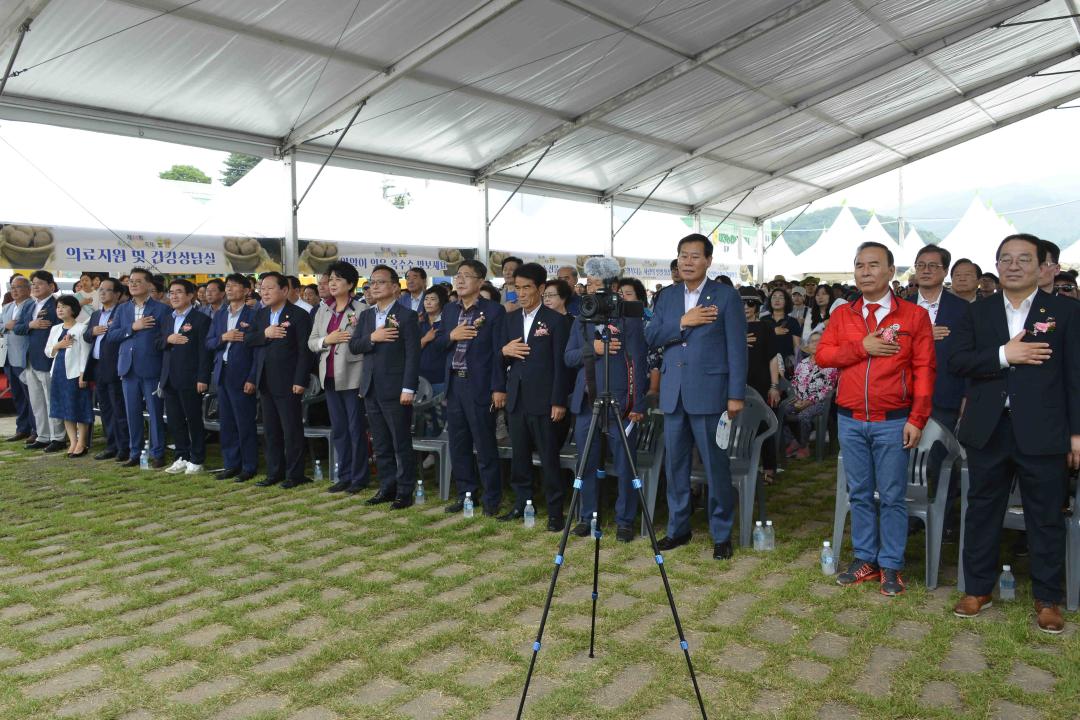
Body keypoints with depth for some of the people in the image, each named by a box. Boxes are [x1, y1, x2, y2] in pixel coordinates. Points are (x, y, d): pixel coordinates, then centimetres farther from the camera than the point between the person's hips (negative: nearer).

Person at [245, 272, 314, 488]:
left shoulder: (299, 315, -8)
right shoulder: (260, 314, 13)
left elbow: (304, 351, -12)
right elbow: (247, 339, 7)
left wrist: (300, 381, -17)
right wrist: (264, 334, -13)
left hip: (287, 382, -7)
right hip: (265, 382, 7)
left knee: (292, 430, 0)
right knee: (271, 430, 12)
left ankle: (295, 474, 9)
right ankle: (274, 472, 22)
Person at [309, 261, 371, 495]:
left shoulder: (361, 310, -6)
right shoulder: (323, 310, 12)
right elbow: (311, 342, 9)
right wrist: (326, 340, -8)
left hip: (352, 377, -6)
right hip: (330, 377, 6)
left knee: (356, 428, 1)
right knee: (338, 429, 12)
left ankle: (359, 477, 12)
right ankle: (344, 476, 22)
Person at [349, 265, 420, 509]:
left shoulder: (407, 316, -6)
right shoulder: (366, 316, 14)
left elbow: (413, 355, -11)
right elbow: (353, 346, 6)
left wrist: (408, 388, -17)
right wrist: (372, 338, -13)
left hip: (395, 390, -6)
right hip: (371, 389, 6)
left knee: (402, 444, 0)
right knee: (380, 445, 12)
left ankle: (404, 492, 8)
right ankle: (387, 487, 22)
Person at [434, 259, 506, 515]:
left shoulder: (494, 310, -6)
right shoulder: (449, 310, 12)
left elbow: (499, 351, -10)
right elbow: (438, 343, 11)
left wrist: (499, 388, -15)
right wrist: (451, 335, -10)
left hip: (479, 386, -6)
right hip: (453, 385, 6)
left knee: (485, 445, 0)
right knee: (458, 445, 13)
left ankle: (491, 498, 12)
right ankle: (466, 494, 25)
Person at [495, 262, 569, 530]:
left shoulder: (555, 320, -4)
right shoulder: (509, 319, 11)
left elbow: (560, 364, -6)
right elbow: (501, 361, 14)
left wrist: (559, 401, -11)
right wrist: (504, 352, -9)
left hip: (542, 399, -5)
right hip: (516, 397, 5)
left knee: (549, 457, -1)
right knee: (519, 455, 12)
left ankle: (555, 511, 7)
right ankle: (522, 503, 24)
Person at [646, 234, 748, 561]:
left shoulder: (726, 296, -1)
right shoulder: (667, 298, 13)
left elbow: (737, 348, -5)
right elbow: (650, 337, 4)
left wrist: (736, 395, -10)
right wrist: (681, 323, -11)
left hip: (708, 393, -5)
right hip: (673, 394, 5)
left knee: (716, 467, 1)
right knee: (675, 464, 11)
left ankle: (721, 534, 14)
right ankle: (678, 528, 24)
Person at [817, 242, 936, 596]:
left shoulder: (914, 315, -1)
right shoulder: (842, 315, 9)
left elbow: (924, 369, -5)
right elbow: (822, 354, 0)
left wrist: (917, 419, -10)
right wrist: (862, 347, -14)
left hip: (893, 422, -3)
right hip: (850, 421, 3)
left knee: (892, 497, 3)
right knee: (859, 493, 11)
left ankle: (891, 566, 14)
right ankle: (864, 559, 23)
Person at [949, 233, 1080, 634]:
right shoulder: (978, 313, 8)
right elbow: (957, 361, -2)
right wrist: (1004, 354, -16)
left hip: (1041, 432, -2)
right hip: (988, 430, 2)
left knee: (1046, 518, 7)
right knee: (982, 510, 11)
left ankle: (1047, 599, 22)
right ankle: (978, 589, 25)